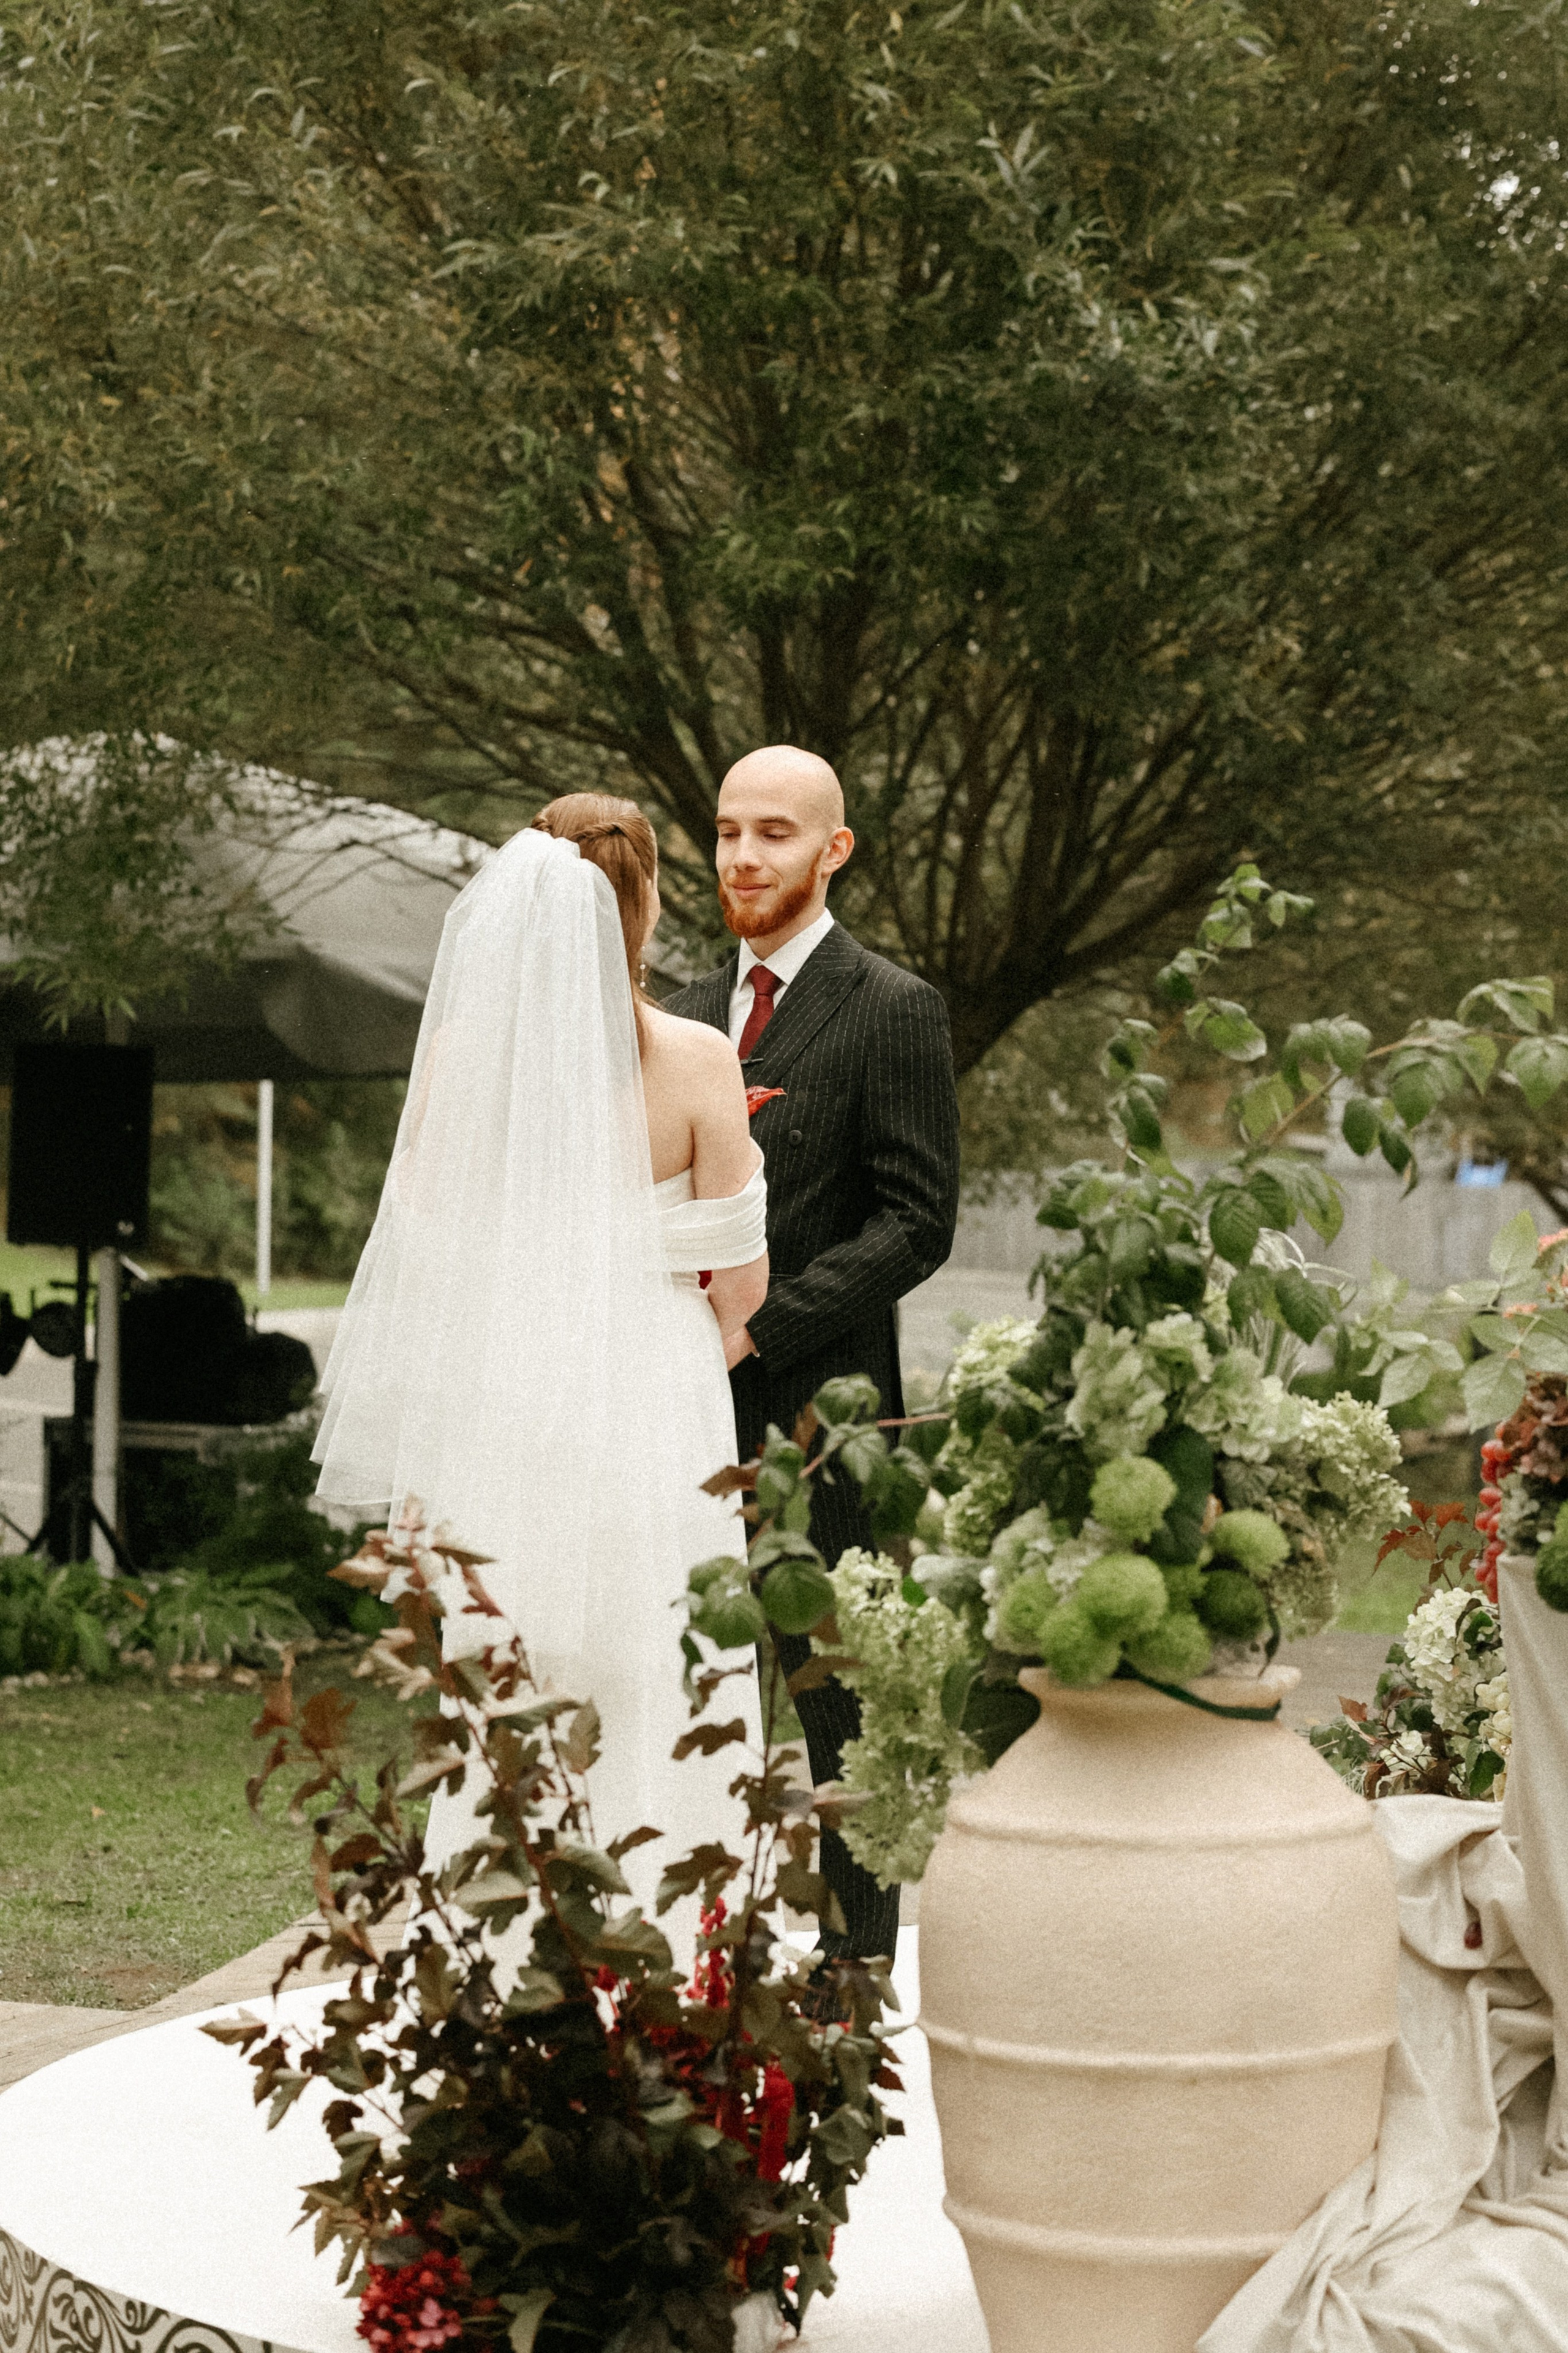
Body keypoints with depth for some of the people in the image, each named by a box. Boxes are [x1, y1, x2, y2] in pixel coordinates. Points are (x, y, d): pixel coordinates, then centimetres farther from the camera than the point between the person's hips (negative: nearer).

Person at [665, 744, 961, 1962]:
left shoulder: (894, 1011, -5)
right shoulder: (693, 1009, 17)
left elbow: (917, 1223, -10)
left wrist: (760, 1327, -17)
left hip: (819, 1415, -6)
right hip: (693, 1418, 6)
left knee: (838, 1711, 1)